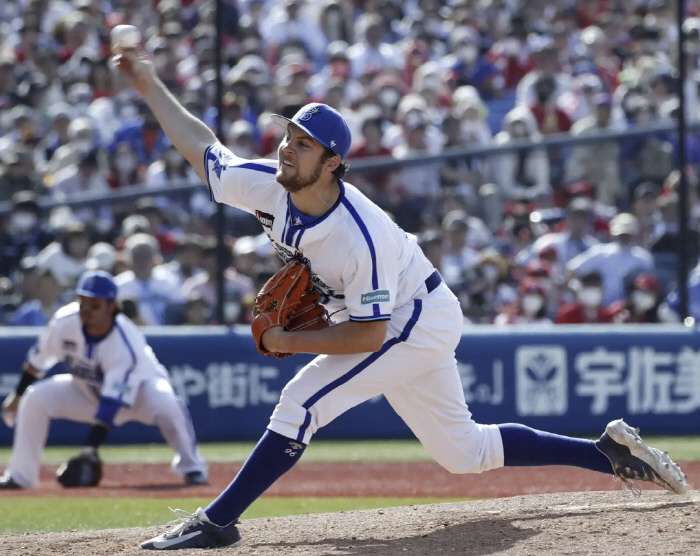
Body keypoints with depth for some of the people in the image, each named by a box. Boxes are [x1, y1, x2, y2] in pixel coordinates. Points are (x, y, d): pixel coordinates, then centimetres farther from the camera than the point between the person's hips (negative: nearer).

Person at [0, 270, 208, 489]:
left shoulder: (126, 345, -38)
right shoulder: (65, 322, -25)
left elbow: (112, 404, -42)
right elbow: (38, 359, -4)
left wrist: (90, 448, -49)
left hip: (139, 387, -5)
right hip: (88, 391, 5)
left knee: (165, 402, -37)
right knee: (34, 399, -16)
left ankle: (191, 467, -15)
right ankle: (20, 475, -3)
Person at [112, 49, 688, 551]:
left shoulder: (359, 238, -35)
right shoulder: (268, 187, -15)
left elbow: (368, 333, -29)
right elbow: (203, 146, 0)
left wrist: (290, 342, -24)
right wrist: (151, 87, -2)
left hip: (418, 324, -9)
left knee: (302, 402, -20)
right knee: (463, 451, 15)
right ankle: (611, 452, 22)